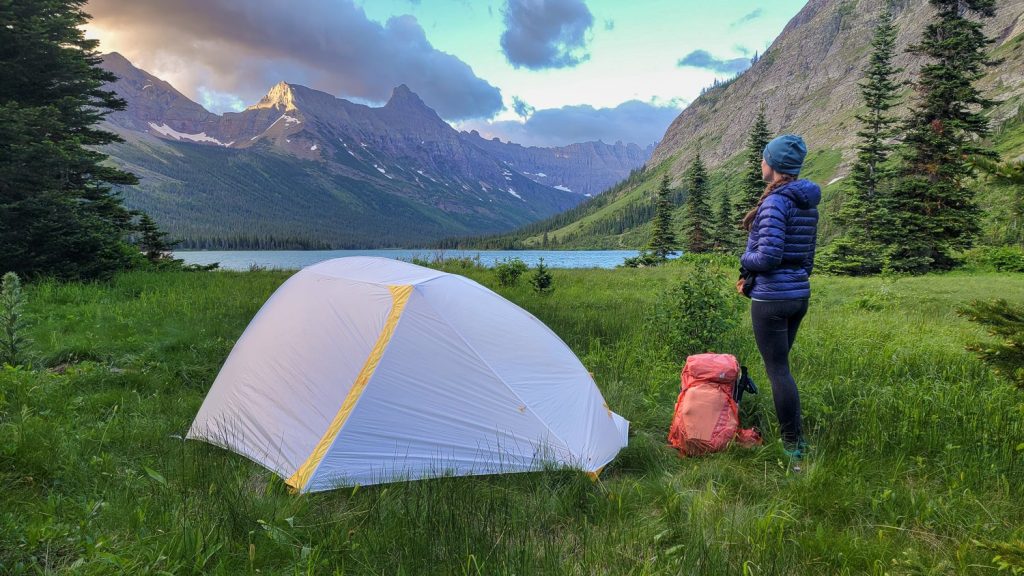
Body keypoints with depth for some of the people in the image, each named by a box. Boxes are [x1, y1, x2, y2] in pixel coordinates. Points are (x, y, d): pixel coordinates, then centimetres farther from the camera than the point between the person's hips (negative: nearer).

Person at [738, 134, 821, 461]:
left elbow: (768, 257, -24)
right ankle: (796, 435, 31)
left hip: (772, 298, -9)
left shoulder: (774, 202, -18)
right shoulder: (808, 202, 11)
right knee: (780, 365, 20)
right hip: (800, 295, 9)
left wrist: (745, 260, -1)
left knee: (777, 370, 0)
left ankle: (793, 446, 8)